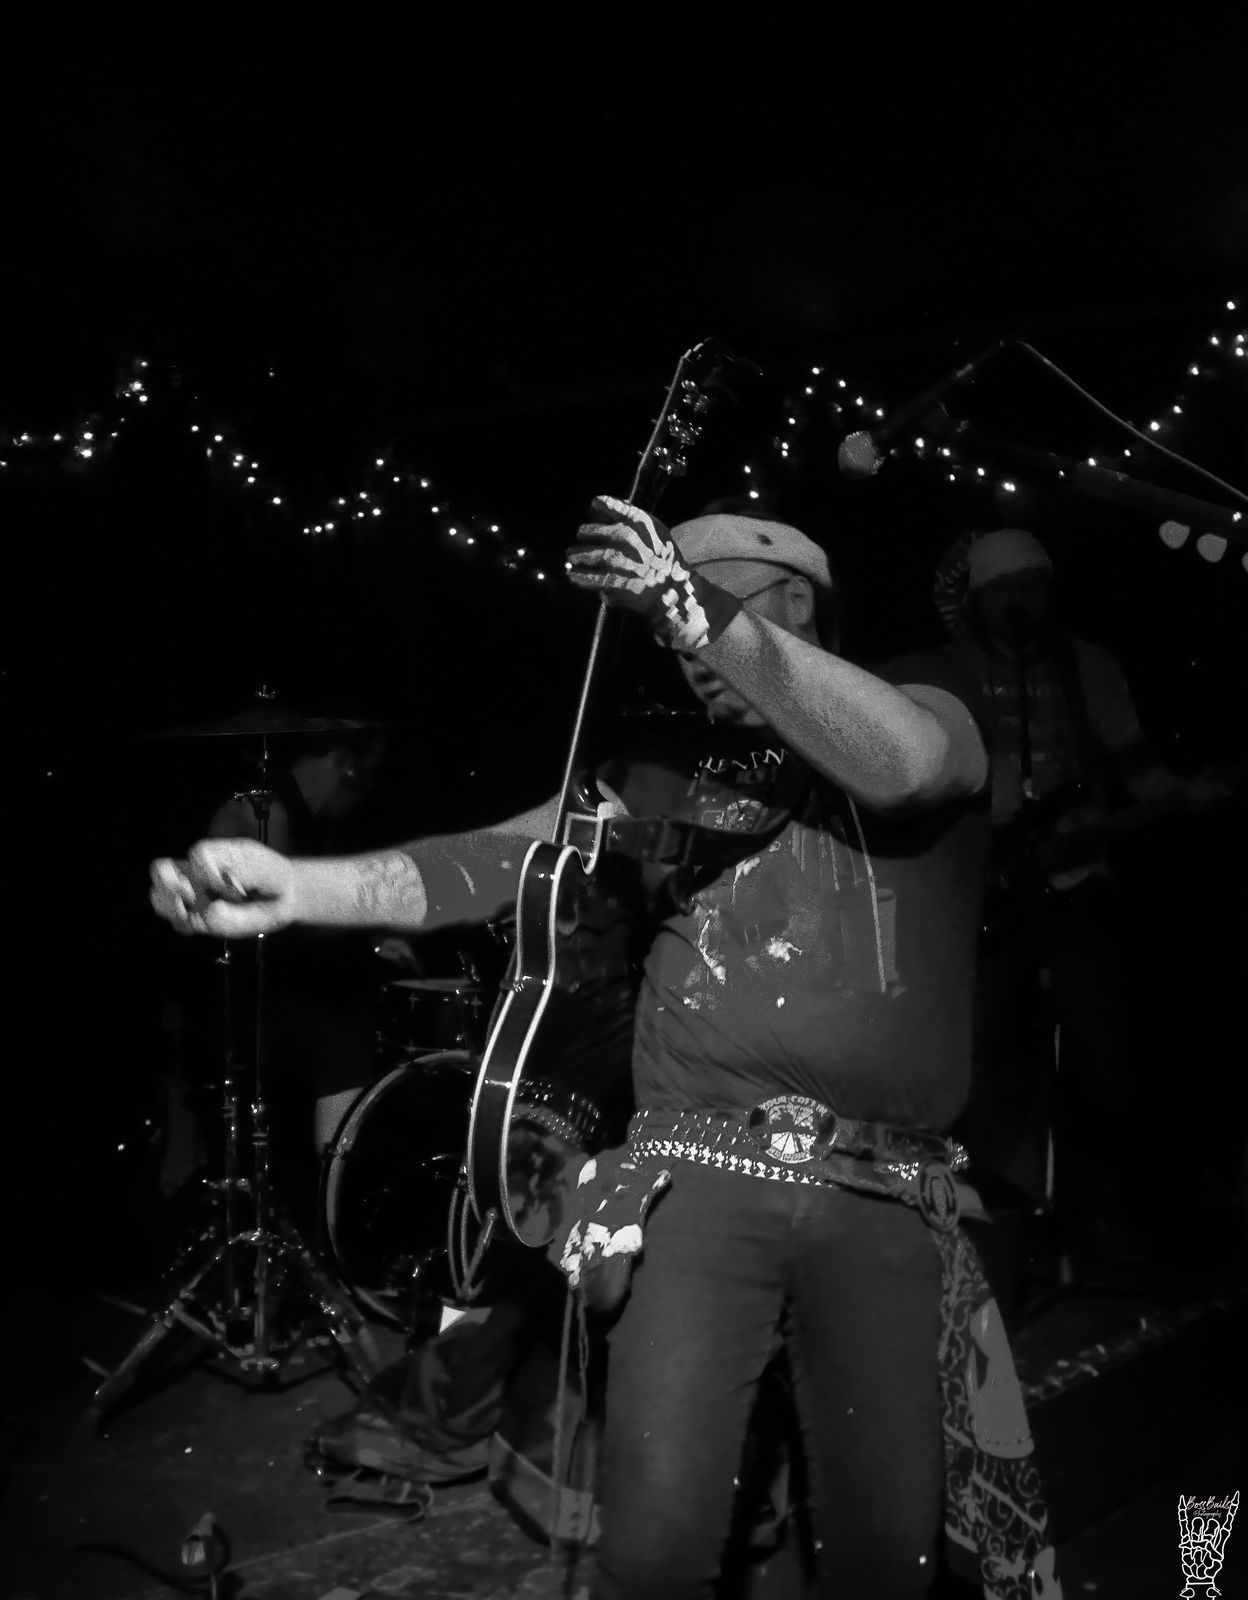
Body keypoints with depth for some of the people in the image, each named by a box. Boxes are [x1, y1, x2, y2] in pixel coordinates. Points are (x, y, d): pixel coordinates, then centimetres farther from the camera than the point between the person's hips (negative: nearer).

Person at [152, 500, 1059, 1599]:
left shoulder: (928, 691, 10)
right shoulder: (676, 773, 15)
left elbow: (909, 761, -15)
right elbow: (499, 860, 4)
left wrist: (705, 616, -19)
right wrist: (296, 888, -10)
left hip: (886, 1204, -1)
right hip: (702, 1180, 1)